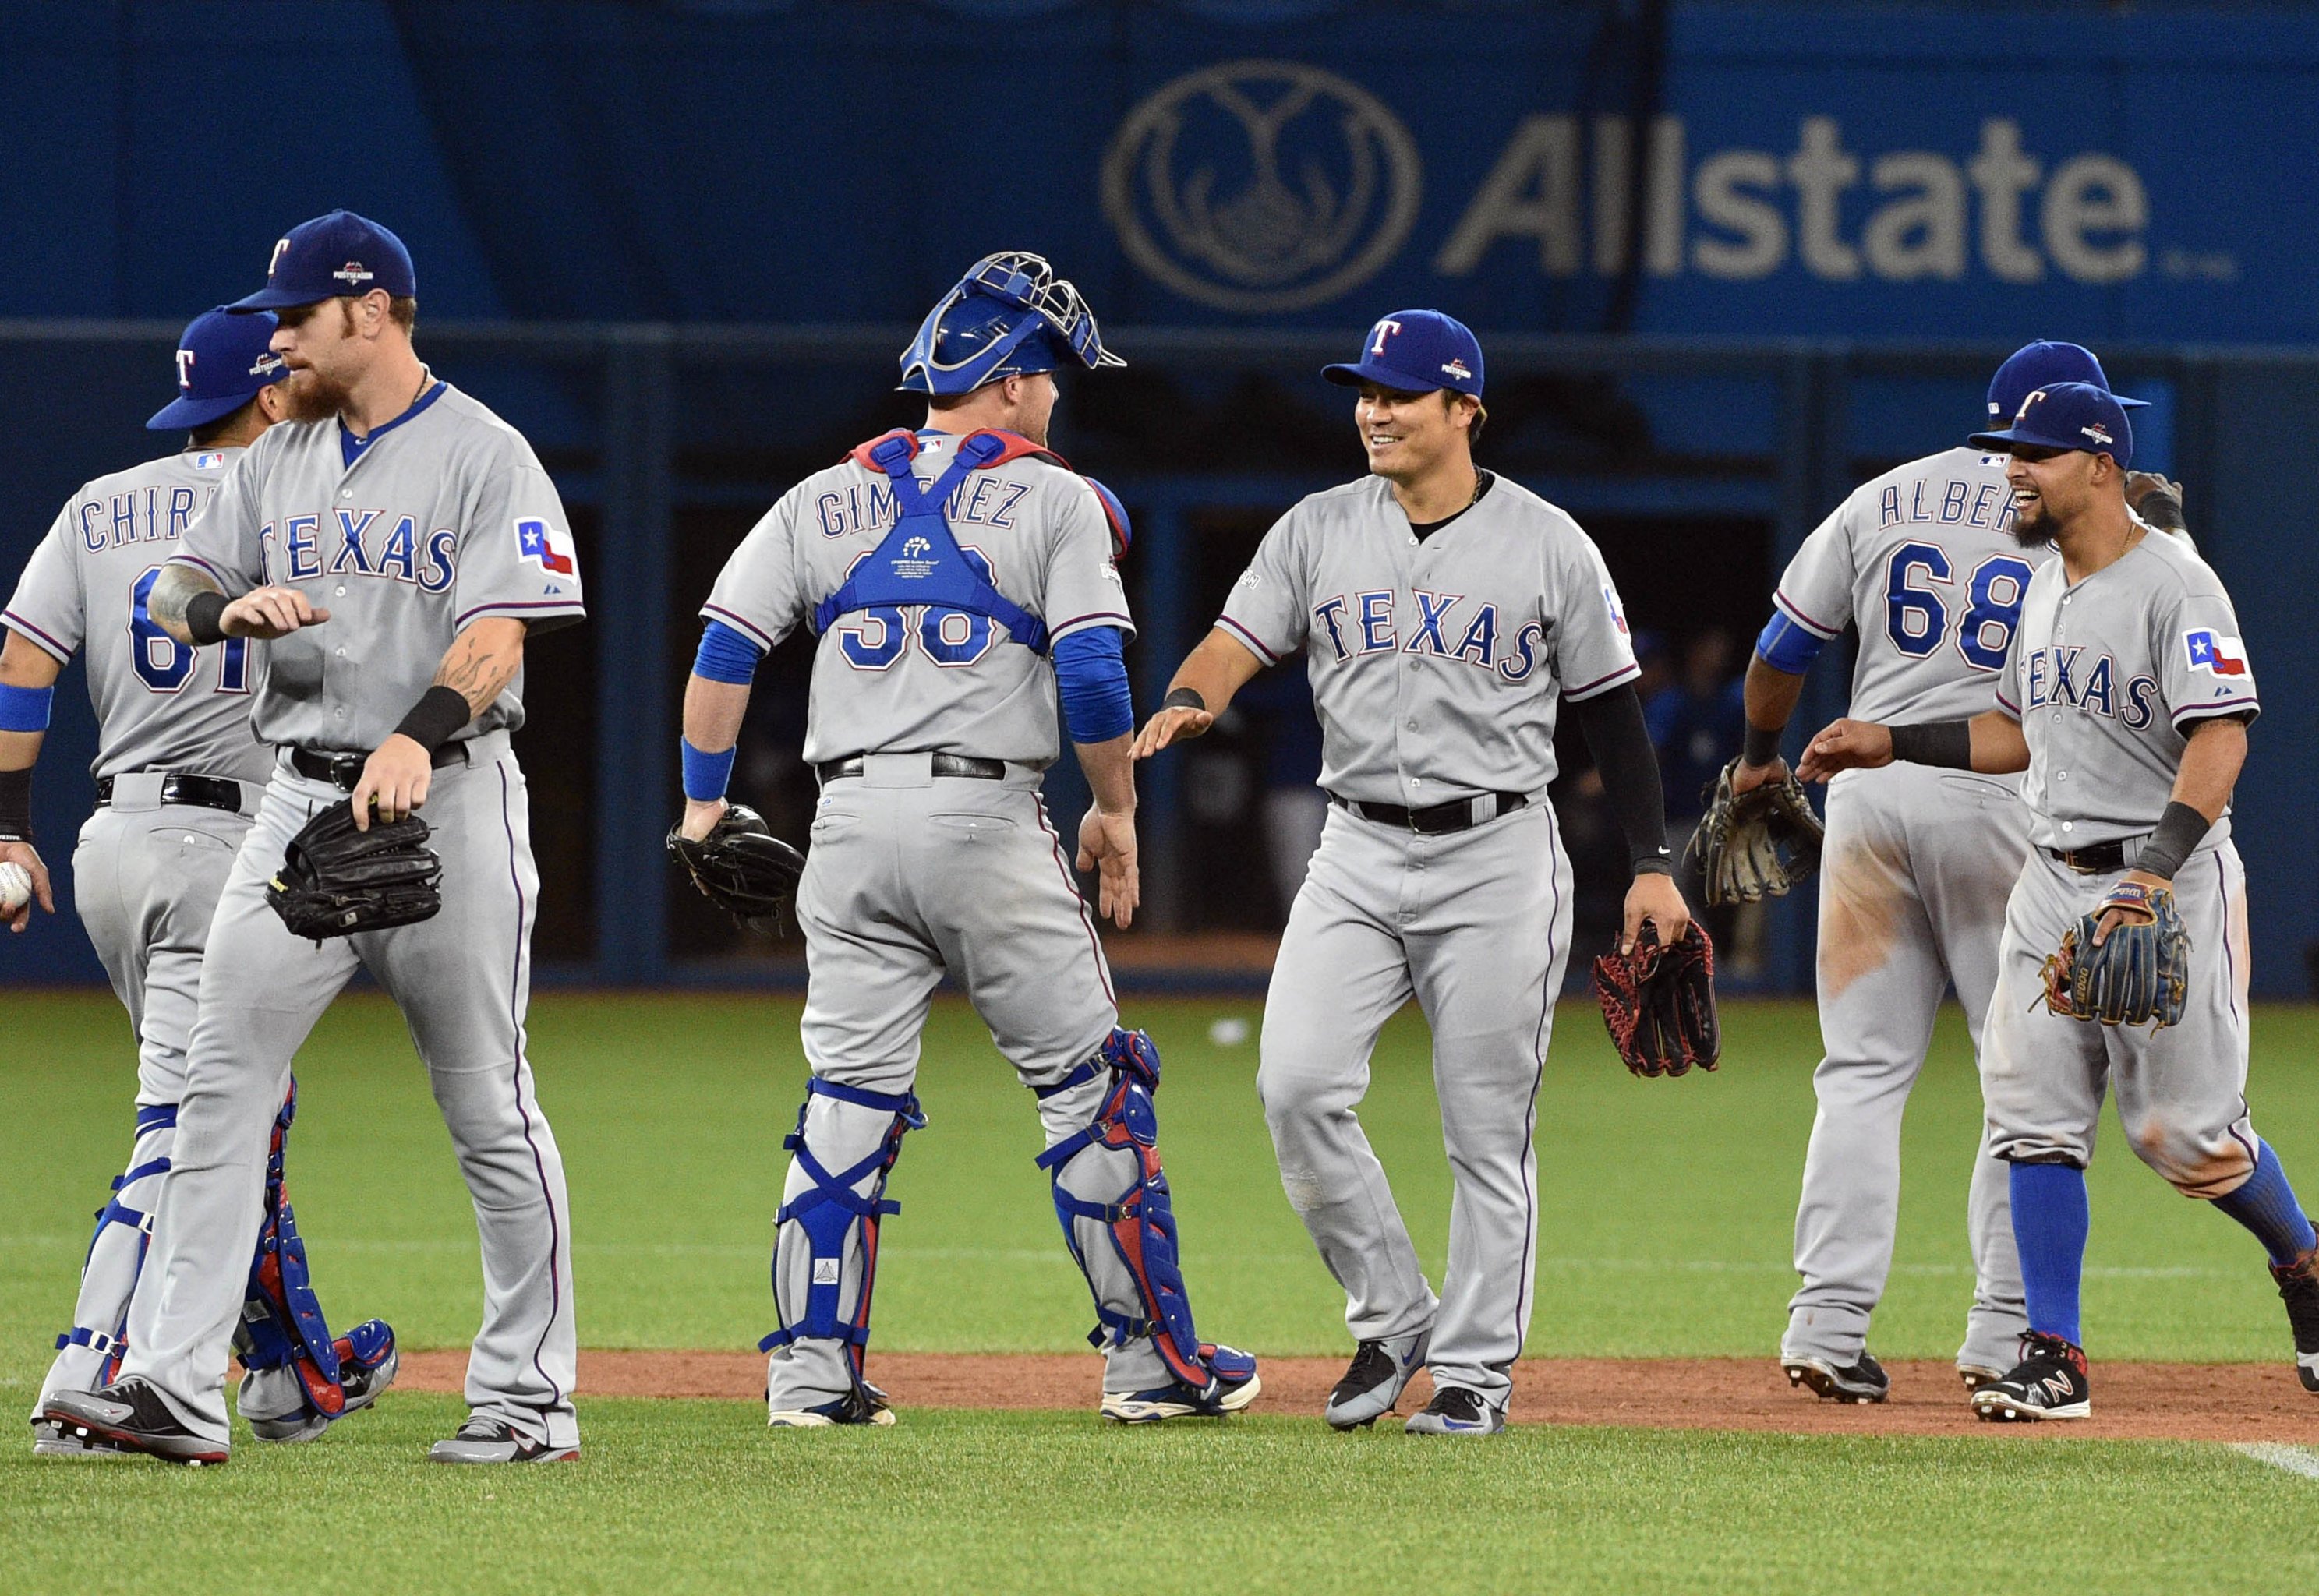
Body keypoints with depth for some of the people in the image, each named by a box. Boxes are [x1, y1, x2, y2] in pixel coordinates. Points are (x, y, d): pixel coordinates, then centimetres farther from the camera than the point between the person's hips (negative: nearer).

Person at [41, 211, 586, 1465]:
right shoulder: (279, 462, 14)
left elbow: (498, 633, -18)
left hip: (448, 798, -6)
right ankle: (175, 1388, -10)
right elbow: (171, 597, 13)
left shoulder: (484, 457, -6)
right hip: (299, 798, 6)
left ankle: (530, 1397, 9)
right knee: (220, 1080, -6)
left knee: (488, 1105, -1)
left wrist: (419, 737, -36)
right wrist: (232, 607, -12)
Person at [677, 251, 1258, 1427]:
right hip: (988, 823, -3)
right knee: (1088, 1086, 6)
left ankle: (812, 1371, 2)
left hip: (851, 826, 3)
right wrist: (1115, 812, 2)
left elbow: (724, 651, 5)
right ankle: (1151, 1360, 8)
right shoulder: (1053, 499, 0)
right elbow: (1093, 670, -9)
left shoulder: (825, 501, 11)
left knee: (848, 1098, 7)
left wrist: (703, 803, 10)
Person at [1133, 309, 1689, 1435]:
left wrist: (1652, 865, 0)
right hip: (1358, 853, 2)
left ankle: (1477, 1367, 10)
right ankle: (1391, 1318, 4)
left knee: (1488, 1126, -1)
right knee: (1296, 1086, -13)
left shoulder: (1546, 543, 0)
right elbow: (1237, 644, -5)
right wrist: (1190, 701, -29)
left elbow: (1610, 707, 5)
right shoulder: (1319, 532, 6)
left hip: (1498, 857, -2)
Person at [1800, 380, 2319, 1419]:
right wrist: (1892, 742, 16)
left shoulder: (2174, 586, -14)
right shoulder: (2044, 592, 14)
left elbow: (2220, 737, -23)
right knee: (2034, 1116, -1)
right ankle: (2053, 1360, 1)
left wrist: (2158, 871, -33)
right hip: (2055, 881, 8)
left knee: (2185, 1128, -5)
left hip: (2173, 878, -8)